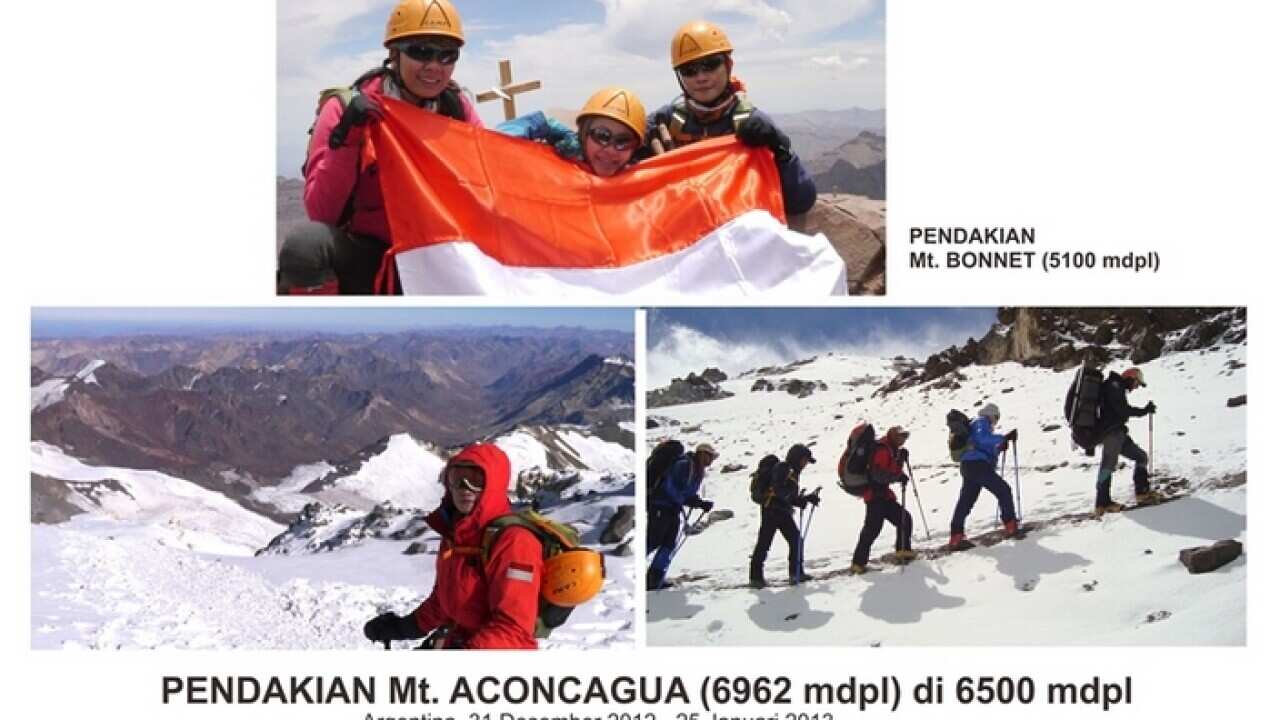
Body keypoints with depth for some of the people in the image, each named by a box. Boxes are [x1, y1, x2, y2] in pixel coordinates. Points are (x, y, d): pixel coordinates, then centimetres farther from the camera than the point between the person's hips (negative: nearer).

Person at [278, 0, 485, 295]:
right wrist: (345, 140, -30)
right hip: (361, 258, -4)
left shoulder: (456, 107, 0)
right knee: (307, 241, -34)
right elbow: (320, 213, -18)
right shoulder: (347, 109, -12)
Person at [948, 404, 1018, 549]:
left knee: (965, 502, 6)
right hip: (978, 466, -10)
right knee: (1004, 491, 0)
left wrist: (998, 448, 27)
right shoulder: (982, 422, 1)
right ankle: (1011, 527, -1)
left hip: (968, 466, 10)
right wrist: (1004, 438, -18)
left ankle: (956, 538, 2)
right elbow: (983, 438, -20)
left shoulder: (975, 424, 30)